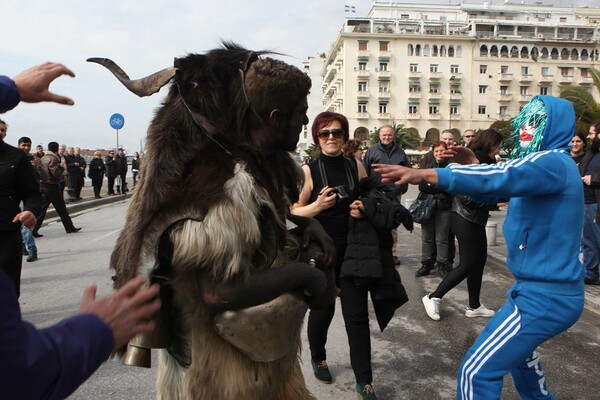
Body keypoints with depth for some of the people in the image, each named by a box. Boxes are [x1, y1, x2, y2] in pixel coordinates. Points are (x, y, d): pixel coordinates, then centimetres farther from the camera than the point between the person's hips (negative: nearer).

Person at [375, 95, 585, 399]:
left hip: (546, 295, -11)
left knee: (477, 371, -10)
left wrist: (427, 175, -45)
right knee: (515, 346, 34)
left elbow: (501, 177, -36)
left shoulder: (553, 162, -18)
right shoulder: (547, 163, 14)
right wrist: (472, 166, -5)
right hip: (548, 287, 11)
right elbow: (496, 191, 15)